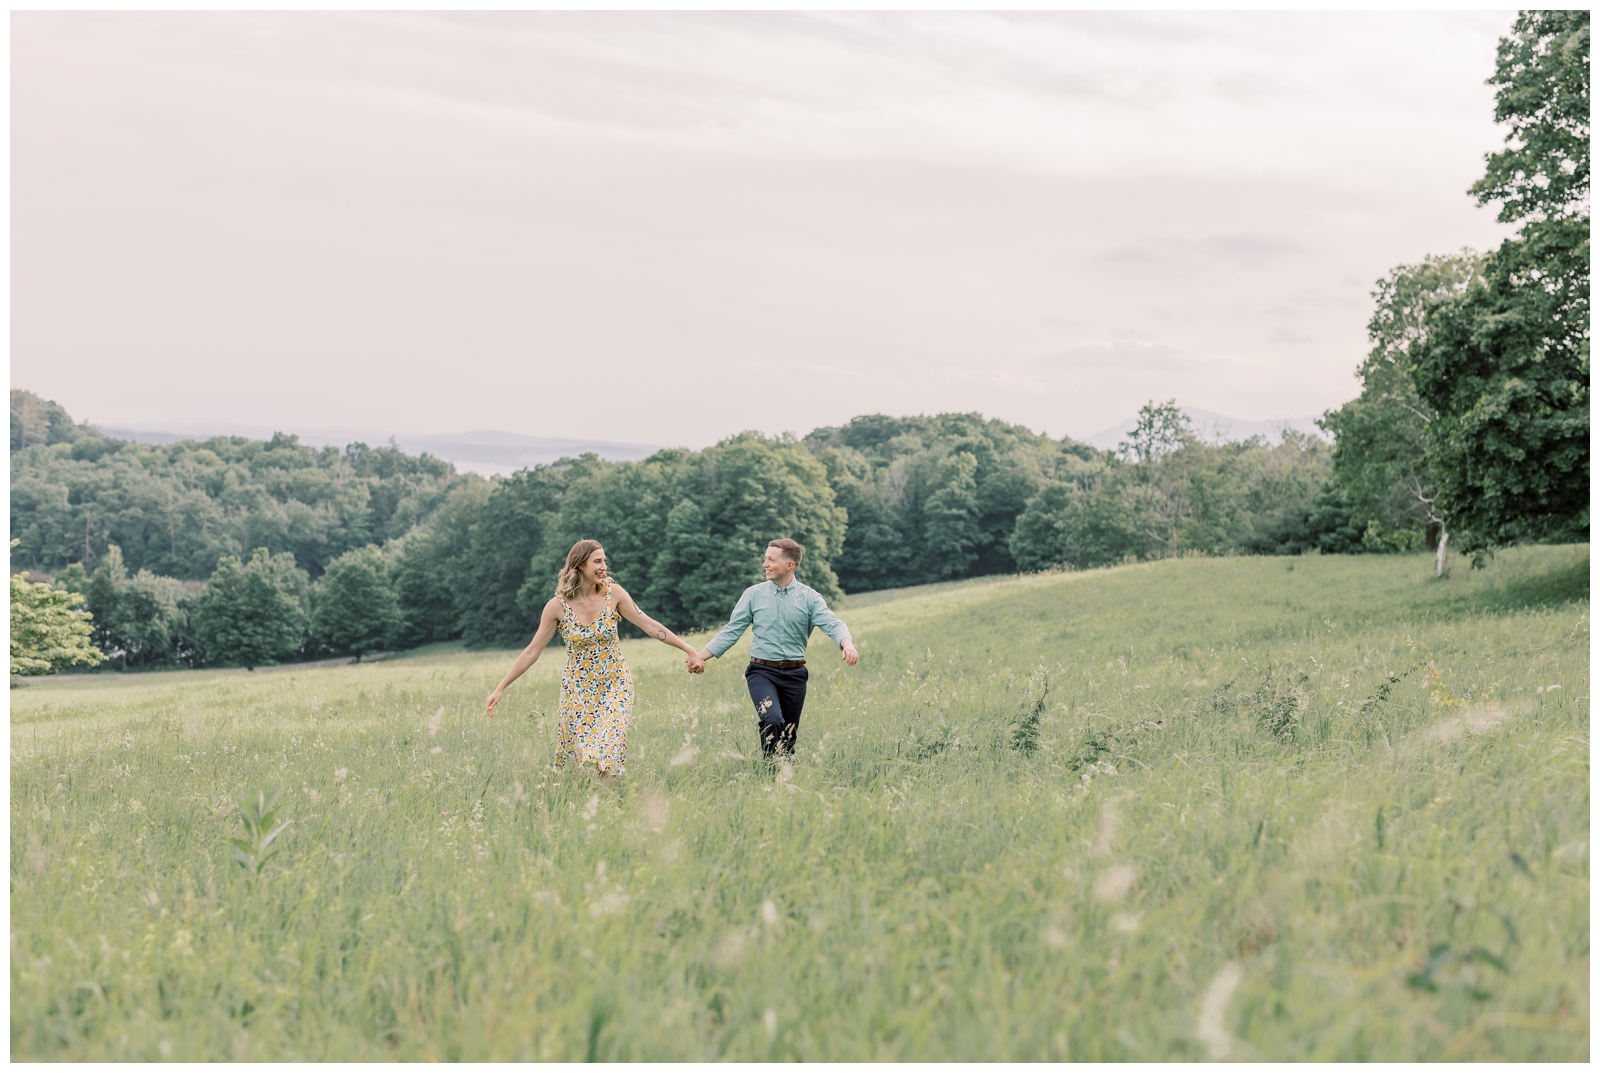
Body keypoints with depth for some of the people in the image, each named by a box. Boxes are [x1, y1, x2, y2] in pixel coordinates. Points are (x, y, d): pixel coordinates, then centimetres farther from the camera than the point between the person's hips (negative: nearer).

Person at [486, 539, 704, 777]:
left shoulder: (613, 593, -9)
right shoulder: (558, 605, -12)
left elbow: (651, 626, -7)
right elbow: (532, 652, -6)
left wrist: (689, 650, -10)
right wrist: (501, 688, -9)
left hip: (616, 686, 0)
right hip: (578, 690, 0)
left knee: (608, 754, -11)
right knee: (577, 756, 5)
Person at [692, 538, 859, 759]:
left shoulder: (810, 597, 1)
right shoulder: (754, 594, 3)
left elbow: (832, 624, -13)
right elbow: (730, 632, 3)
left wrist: (848, 644, -35)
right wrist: (700, 656, -7)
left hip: (794, 674, 1)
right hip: (762, 672, -1)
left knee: (789, 734, 8)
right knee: (772, 721, -24)